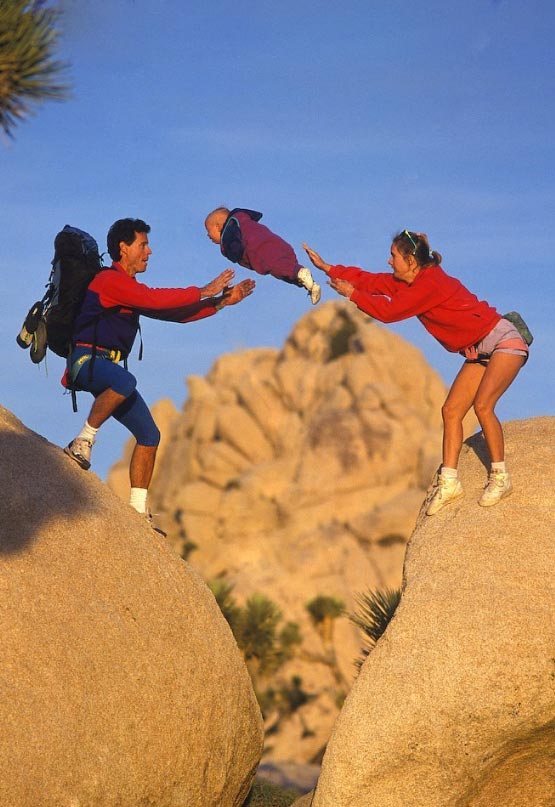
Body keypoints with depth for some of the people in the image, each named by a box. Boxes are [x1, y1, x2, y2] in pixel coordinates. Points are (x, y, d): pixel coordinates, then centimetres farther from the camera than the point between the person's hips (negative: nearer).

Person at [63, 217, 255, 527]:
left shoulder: (132, 290, 21)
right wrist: (203, 292, -14)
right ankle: (84, 441, -25)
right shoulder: (109, 279, -10)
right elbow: (156, 299, -21)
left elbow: (176, 313, 21)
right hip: (89, 360, -10)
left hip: (111, 367, 10)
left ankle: (138, 508, 7)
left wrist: (223, 301, 15)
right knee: (125, 382, -43)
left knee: (150, 435, 2)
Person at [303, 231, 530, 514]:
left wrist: (352, 294, -10)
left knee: (482, 406, -23)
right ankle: (449, 482, 2)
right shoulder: (408, 282, 5)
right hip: (478, 352, 10)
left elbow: (388, 311, -22)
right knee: (451, 410, 1)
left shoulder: (430, 283, -23)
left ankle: (500, 478, -14)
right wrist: (327, 268, 9)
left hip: (503, 340, -10)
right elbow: (371, 280, 9)